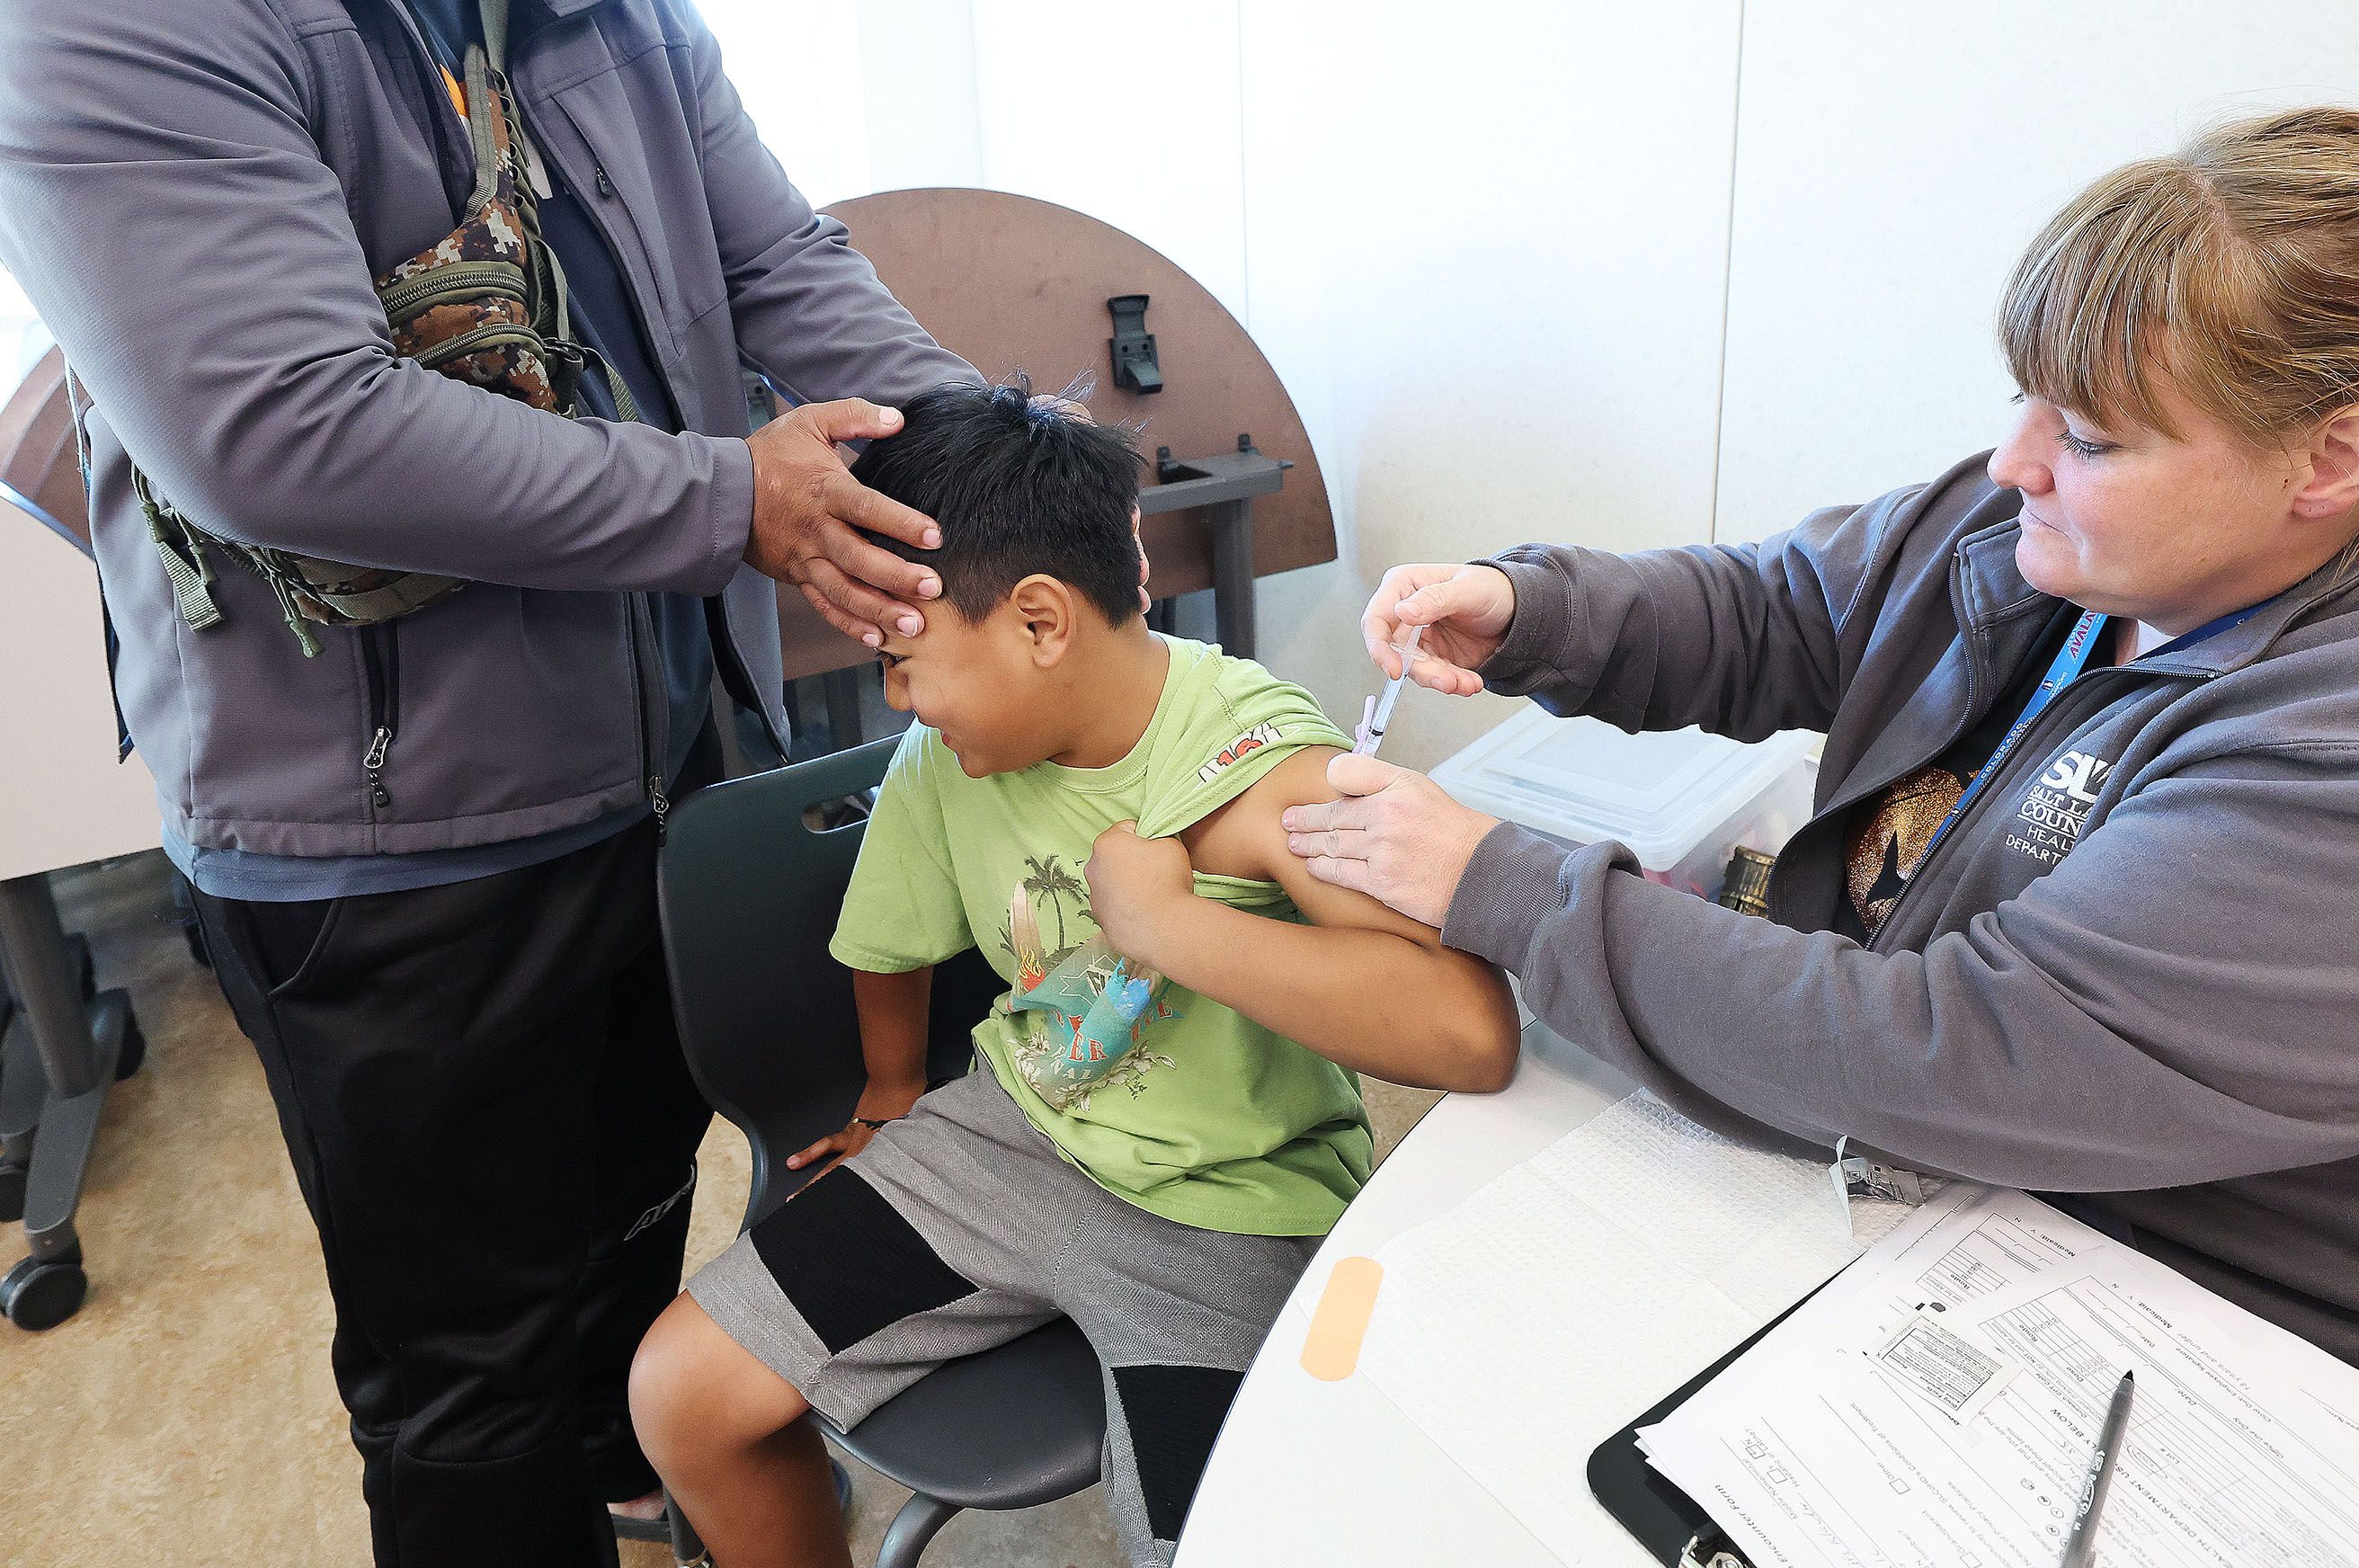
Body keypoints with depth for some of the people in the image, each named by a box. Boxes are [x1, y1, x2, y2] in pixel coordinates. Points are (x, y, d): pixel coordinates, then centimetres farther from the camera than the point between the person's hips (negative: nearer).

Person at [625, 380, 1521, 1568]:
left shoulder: (1266, 771, -26)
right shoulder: (946, 756, -7)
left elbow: (1472, 1031, -41)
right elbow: (892, 945, 15)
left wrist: (1165, 920, -34)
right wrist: (892, 1098, 27)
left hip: (1232, 1214, -5)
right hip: (1020, 1133, 5)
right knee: (682, 1395, 1)